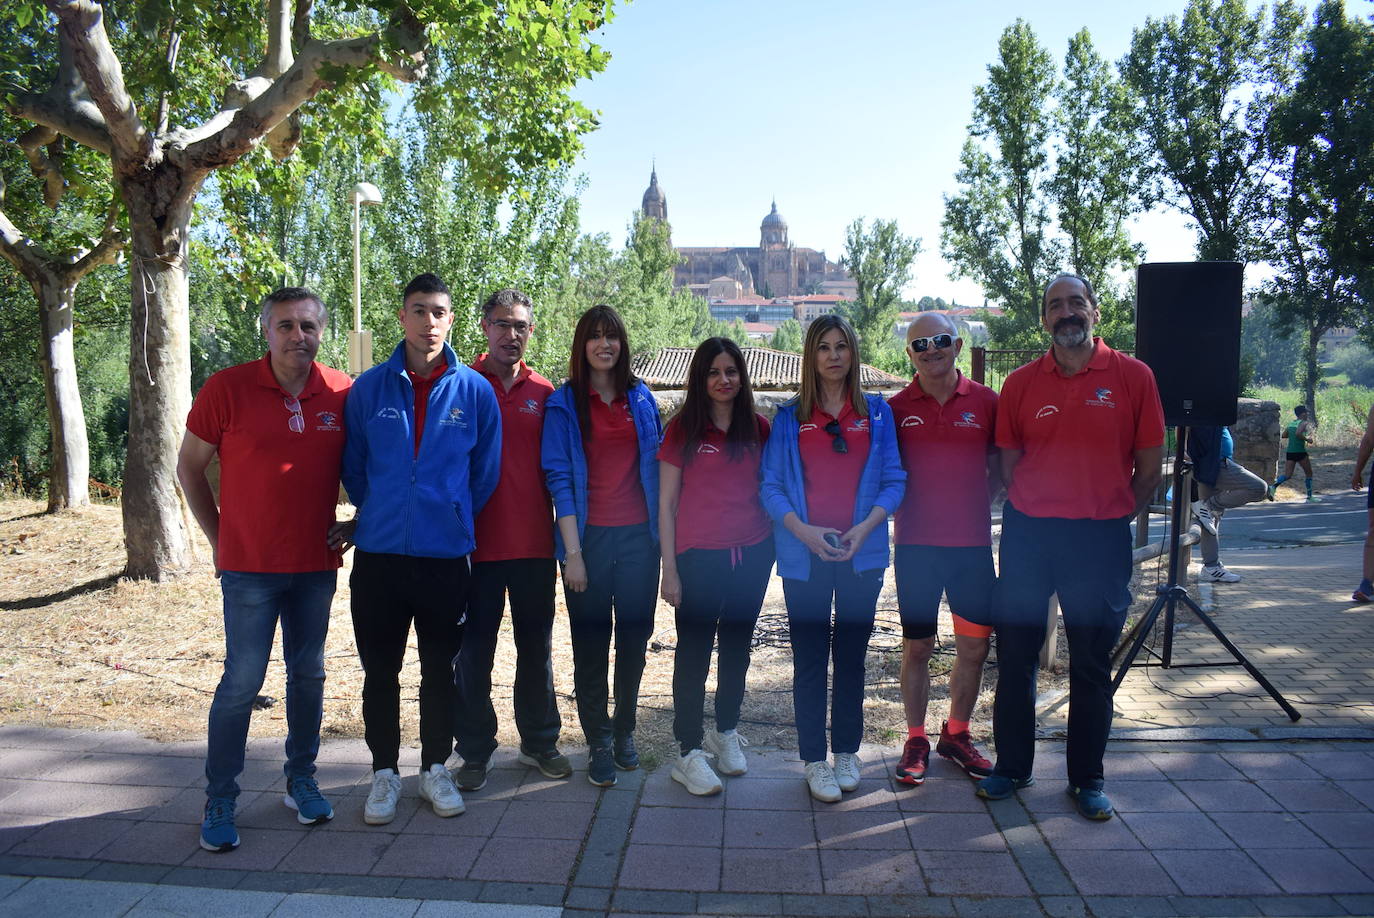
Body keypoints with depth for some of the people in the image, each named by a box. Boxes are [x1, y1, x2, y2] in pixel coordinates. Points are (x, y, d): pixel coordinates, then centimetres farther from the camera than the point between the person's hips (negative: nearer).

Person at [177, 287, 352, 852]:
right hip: (250, 567, -3)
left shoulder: (343, 394, -1)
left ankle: (301, 781, 28)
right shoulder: (227, 389, -7)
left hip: (317, 564, 3)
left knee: (308, 674, 13)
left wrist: (354, 523, 3)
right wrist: (218, 537, 2)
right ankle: (220, 800, 15)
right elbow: (189, 466, 2)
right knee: (242, 682, 1)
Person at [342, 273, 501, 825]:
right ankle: (384, 772, 25)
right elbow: (354, 468, 9)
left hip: (447, 554, 0)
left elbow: (485, 473, 6)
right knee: (380, 671, 10)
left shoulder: (474, 391, -1)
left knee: (440, 670, 11)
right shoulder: (369, 388, 0)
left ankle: (435, 768, 27)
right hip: (379, 553, 1)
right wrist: (380, 515, 13)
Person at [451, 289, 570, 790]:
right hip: (476, 542, -2)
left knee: (537, 646, 12)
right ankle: (475, 751, 20)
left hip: (534, 542, 2)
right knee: (473, 650, 7)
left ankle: (540, 742, 27)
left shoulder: (544, 394, 7)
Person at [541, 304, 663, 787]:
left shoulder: (642, 399, 9)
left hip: (639, 534, 3)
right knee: (591, 642, 5)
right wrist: (572, 552, -11)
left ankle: (624, 730, 27)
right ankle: (598, 742, 18)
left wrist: (662, 533, 4)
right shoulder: (564, 403, 0)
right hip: (590, 535, -2)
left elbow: (656, 466, 12)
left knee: (634, 635, 9)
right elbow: (559, 478, -5)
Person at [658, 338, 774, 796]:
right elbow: (666, 502, -3)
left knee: (737, 647, 15)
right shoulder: (683, 430, -3)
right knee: (694, 653, 2)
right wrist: (669, 568, -6)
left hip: (752, 553, 3)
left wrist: (776, 544, 1)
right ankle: (688, 752, 12)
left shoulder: (759, 429, 4)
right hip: (699, 556, -3)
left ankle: (726, 733, 33)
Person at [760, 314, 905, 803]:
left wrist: (865, 527, -14)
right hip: (804, 556, -1)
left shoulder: (876, 412, 6)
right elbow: (771, 485, 0)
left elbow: (893, 481, 2)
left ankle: (847, 751, 25)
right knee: (810, 659, 3)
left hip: (862, 555, 1)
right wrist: (803, 531, -15)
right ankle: (815, 760, 15)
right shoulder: (789, 417, 4)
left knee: (852, 655, 10)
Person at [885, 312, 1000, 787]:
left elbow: (999, 468, 11)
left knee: (975, 644, 8)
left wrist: (974, 503, -1)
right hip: (916, 544, -1)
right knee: (917, 646, 6)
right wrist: (911, 505, -5)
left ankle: (957, 734, 28)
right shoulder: (897, 408, 1)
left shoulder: (985, 401, 2)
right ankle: (915, 740, 22)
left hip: (972, 542, 1)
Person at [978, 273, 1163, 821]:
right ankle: (1011, 765, 25)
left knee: (1092, 663, 9)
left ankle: (1087, 778, 24)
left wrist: (1112, 518, 5)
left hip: (1101, 537, -1)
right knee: (1015, 654, 9)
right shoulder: (1020, 383, 2)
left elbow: (1148, 465, 2)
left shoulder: (1133, 376, -2)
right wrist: (1034, 510, 4)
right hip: (1028, 534, 2)